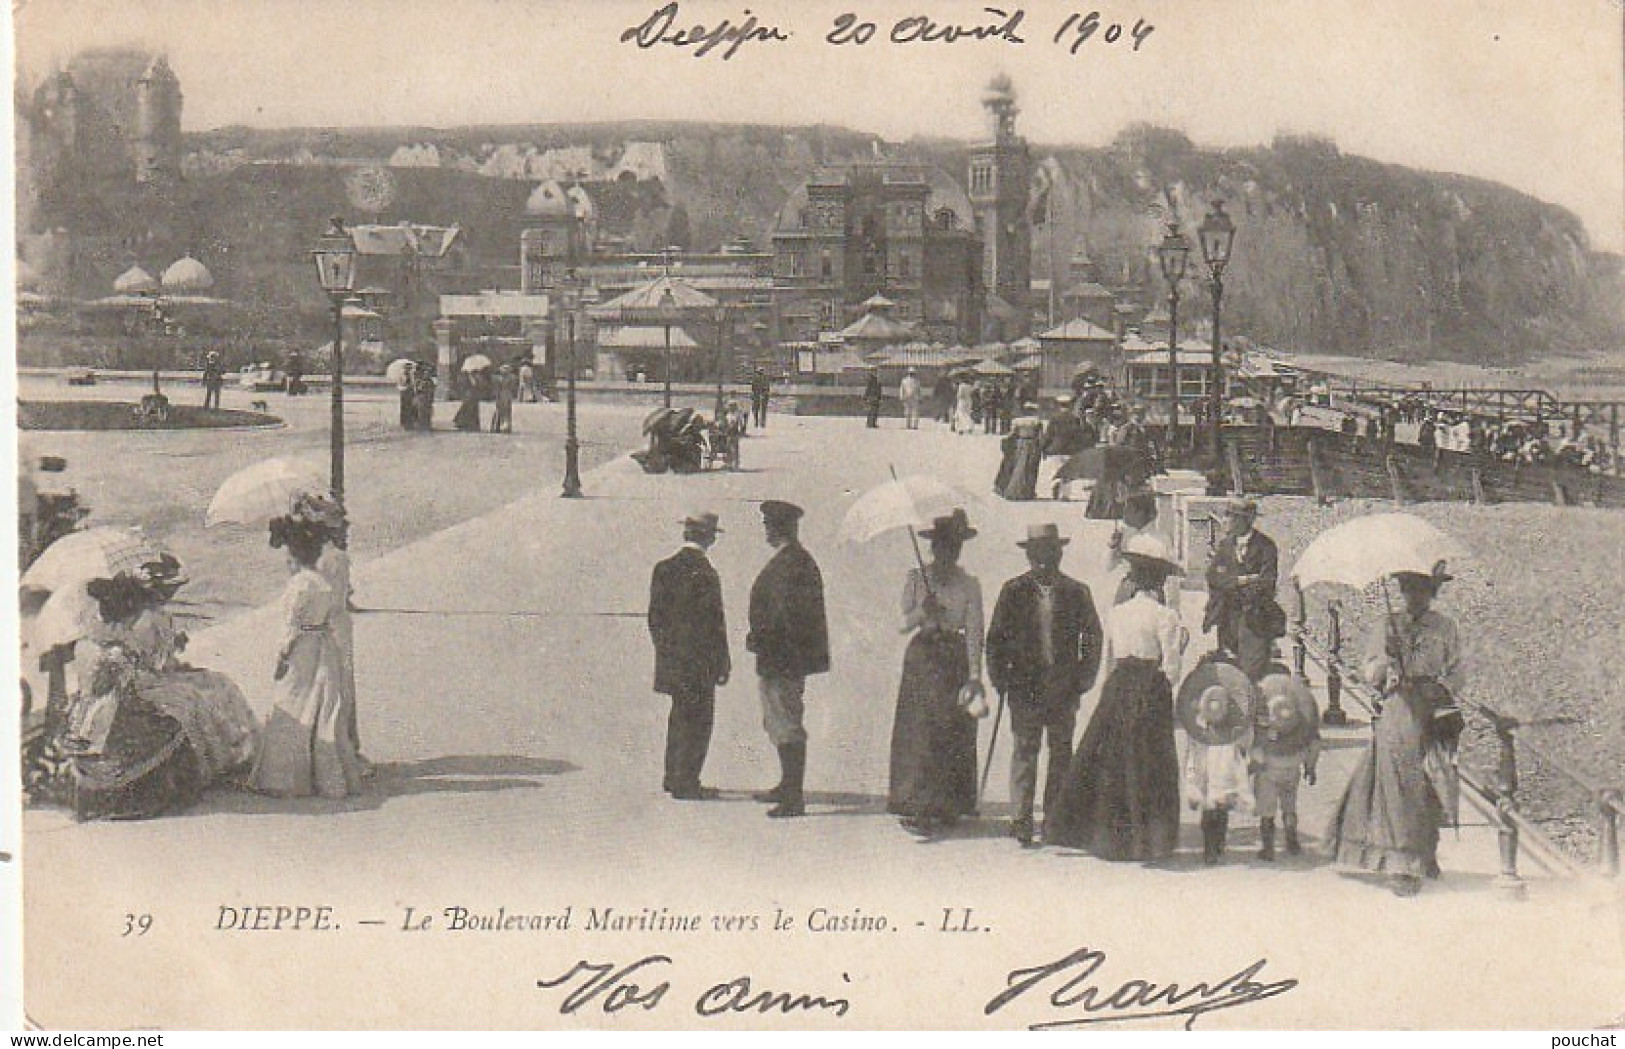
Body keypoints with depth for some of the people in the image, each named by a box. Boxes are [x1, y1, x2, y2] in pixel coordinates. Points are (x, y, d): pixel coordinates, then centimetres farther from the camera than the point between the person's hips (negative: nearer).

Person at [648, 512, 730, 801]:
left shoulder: (664, 568, 3)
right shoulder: (706, 575, -17)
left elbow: (654, 616, 9)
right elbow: (715, 623, -14)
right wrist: (723, 663, -7)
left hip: (671, 658, 7)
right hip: (699, 660, -7)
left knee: (680, 715, 19)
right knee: (698, 720, 1)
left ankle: (673, 777, 26)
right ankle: (686, 783, 3)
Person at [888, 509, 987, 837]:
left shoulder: (969, 585, 4)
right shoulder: (916, 579, 5)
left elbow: (974, 632, -2)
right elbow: (904, 623, 1)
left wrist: (974, 676, -11)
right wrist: (922, 612, -21)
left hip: (956, 662, 1)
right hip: (923, 659, -1)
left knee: (955, 735, 1)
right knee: (921, 733, -7)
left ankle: (947, 807, 11)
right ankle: (918, 808, -7)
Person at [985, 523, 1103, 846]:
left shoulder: (1077, 592, 4)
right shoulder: (1014, 591, 4)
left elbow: (1093, 637, 9)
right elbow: (996, 637, 8)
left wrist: (1083, 680, 2)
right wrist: (1000, 678, 0)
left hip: (1064, 688, 1)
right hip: (1024, 686, -1)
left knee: (1061, 753, 5)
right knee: (1025, 751, -4)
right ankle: (1021, 819, -2)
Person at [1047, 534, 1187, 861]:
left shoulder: (1116, 613, 6)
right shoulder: (1166, 616, -9)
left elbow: (1109, 662, 11)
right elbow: (1171, 670, -10)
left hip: (1116, 689, 4)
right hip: (1151, 695, -4)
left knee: (1106, 763, 10)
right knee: (1147, 768, 2)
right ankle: (1143, 839, 4)